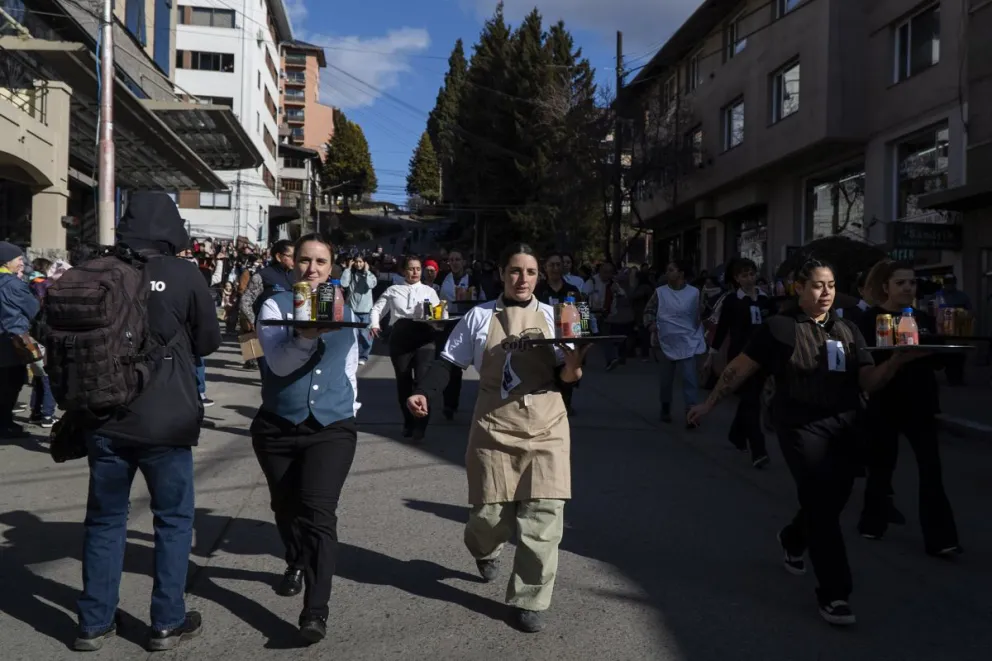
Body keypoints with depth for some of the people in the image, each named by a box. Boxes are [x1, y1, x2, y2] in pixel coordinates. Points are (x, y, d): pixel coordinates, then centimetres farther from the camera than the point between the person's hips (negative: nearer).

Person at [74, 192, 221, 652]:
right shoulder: (184, 274, -9)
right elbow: (209, 341, 2)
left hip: (105, 418, 3)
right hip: (165, 420, -3)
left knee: (104, 519, 15)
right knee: (174, 519, 11)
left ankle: (94, 623, 23)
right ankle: (167, 623, 16)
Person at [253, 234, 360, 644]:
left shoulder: (344, 311, 7)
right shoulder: (274, 306, -3)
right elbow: (279, 364, -18)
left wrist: (350, 409, 16)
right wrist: (306, 335, -34)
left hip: (332, 428, 0)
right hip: (278, 426, 1)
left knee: (318, 511, -15)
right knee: (286, 507, 18)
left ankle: (316, 611, -13)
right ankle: (296, 565, 47)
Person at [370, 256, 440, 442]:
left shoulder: (429, 291, 14)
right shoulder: (393, 290, 14)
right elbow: (377, 308, 15)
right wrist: (375, 325, -4)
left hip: (424, 336, -1)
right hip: (400, 337, 1)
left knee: (422, 380, -11)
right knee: (403, 381, 9)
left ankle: (419, 427, -1)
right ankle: (408, 422, 27)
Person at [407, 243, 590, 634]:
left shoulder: (552, 316, 4)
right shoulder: (480, 316, 1)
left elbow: (562, 379, 3)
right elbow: (450, 362, 4)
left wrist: (571, 370, -20)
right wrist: (423, 393, -11)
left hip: (545, 429, 1)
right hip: (495, 428, -1)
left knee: (542, 515, -4)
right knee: (491, 513, 5)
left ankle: (529, 600, 11)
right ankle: (484, 549, 43)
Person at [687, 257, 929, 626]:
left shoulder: (847, 330, 9)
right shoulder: (780, 327, -6)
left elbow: (869, 382, 1)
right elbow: (740, 368, -3)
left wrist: (899, 360, -17)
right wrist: (709, 404, 0)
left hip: (844, 428, 6)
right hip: (802, 427, -5)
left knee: (834, 500, 16)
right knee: (821, 504, -8)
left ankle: (793, 540, 48)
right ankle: (833, 593, 4)